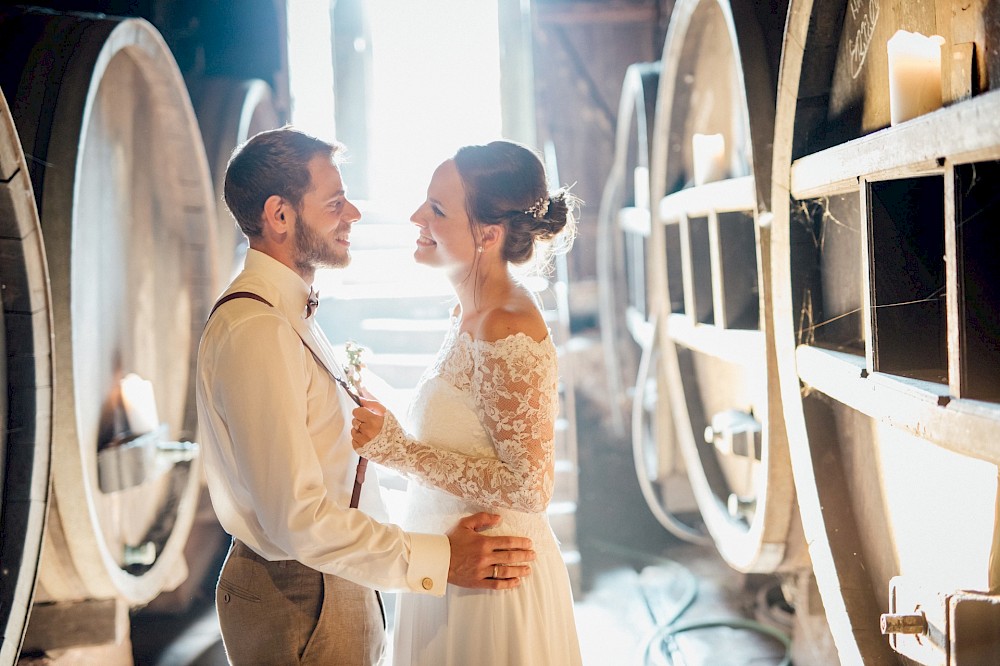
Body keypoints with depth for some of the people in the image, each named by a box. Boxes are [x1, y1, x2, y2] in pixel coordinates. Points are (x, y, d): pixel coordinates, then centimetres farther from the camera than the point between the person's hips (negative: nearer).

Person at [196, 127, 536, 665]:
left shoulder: (286, 312, 8)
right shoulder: (254, 332, -25)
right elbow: (297, 517, -29)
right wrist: (438, 559, -25)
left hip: (326, 578, 10)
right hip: (297, 603, -10)